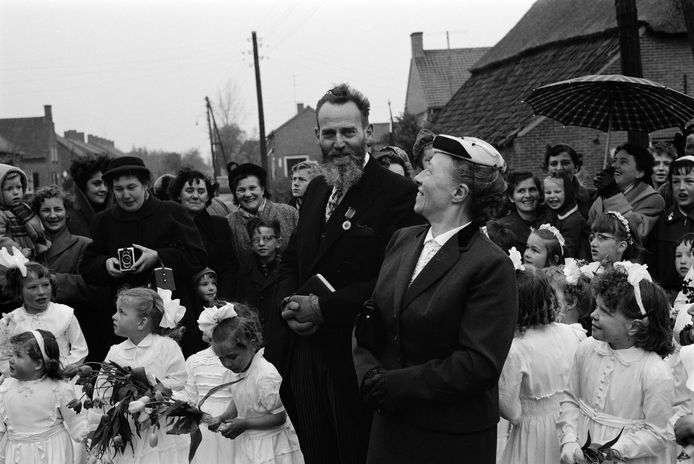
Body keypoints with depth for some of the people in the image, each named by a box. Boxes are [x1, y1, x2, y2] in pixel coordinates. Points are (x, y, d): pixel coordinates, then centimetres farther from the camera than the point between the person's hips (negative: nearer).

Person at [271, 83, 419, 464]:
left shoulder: (397, 194, -13)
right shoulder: (315, 191, 13)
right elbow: (291, 258, 19)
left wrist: (323, 308, -20)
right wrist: (291, 305, -2)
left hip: (357, 359, -7)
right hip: (304, 357, 7)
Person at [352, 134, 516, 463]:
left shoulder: (491, 266, -16)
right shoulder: (402, 240, 6)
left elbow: (479, 365, -20)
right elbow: (368, 324, 8)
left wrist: (392, 386, -17)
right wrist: (369, 374, -11)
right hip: (389, 423, 6)